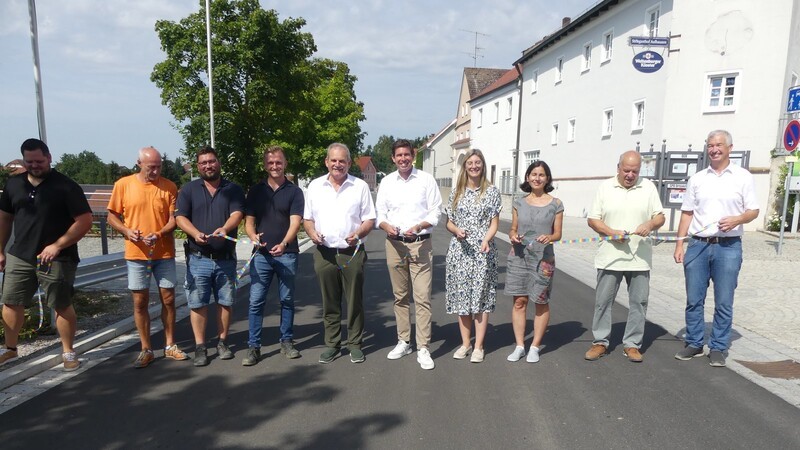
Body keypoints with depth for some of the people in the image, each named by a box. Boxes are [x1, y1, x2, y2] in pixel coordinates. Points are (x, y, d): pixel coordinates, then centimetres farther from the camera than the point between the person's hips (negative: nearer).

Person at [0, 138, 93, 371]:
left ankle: (68, 352, 15)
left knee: (62, 306, 2)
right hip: (19, 256, 5)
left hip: (57, 259, -5)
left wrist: (57, 245, -19)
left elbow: (84, 221, -14)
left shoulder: (66, 186, -10)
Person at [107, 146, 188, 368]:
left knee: (168, 299, 7)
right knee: (140, 301, 5)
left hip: (164, 253, 0)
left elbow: (174, 219, -2)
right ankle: (146, 350, 18)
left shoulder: (169, 186, -1)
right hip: (136, 253, 0)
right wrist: (127, 231, -13)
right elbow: (112, 216, 5)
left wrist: (159, 234, -20)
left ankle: (170, 346, 22)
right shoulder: (123, 184, 0)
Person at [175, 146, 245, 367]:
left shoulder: (233, 189, 5)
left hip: (226, 258, 1)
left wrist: (225, 229, -31)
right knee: (198, 303, 2)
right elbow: (180, 218, -1)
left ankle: (222, 342, 23)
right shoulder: (188, 189, 6)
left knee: (225, 302, 8)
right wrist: (196, 233, -21)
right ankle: (200, 347, 13)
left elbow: (237, 214, -10)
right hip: (198, 258, 0)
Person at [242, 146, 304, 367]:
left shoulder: (294, 191, 1)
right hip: (261, 254, 1)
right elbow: (249, 221, 6)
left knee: (287, 300, 9)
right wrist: (253, 236, -18)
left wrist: (284, 244, -29)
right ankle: (253, 346, 10)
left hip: (287, 254, -1)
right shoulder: (256, 191, 8)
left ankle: (287, 341, 23)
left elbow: (295, 222, -11)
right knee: (256, 301, 1)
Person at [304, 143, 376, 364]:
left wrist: (358, 233, -16)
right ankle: (331, 344, 22)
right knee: (329, 302, 9)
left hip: (352, 253, -1)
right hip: (324, 252, 2)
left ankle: (355, 344, 18)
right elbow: (307, 218, 13)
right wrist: (312, 233, -7)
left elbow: (369, 219, 3)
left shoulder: (360, 186, 3)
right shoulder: (315, 186, 9)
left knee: (355, 301, 5)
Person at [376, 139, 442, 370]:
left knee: (422, 297, -6)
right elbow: (380, 213, 10)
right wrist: (386, 226, -12)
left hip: (420, 244, -3)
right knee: (400, 296, 12)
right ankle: (403, 342, 25)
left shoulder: (426, 180, 0)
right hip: (394, 244, 3)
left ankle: (423, 348, 2)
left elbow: (435, 214, -1)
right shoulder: (387, 182, 8)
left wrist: (418, 226, -19)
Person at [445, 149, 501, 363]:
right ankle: (465, 343, 19)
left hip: (483, 252, -2)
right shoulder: (456, 192, 9)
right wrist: (456, 230, -10)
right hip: (459, 251, 3)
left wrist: (486, 240, -18)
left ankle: (478, 346, 10)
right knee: (461, 296, 6)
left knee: (481, 297, 0)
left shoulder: (491, 191, 2)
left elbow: (494, 222, 0)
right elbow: (449, 222, 12)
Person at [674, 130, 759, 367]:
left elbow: (753, 211, 4)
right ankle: (694, 344, 19)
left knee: (724, 303, 3)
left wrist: (737, 219, -18)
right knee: (693, 300, 6)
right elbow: (687, 213, 9)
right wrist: (679, 244, 2)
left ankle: (718, 348, 15)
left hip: (728, 247, -2)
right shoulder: (697, 179, 10)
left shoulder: (743, 177, 4)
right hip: (698, 245, 2)